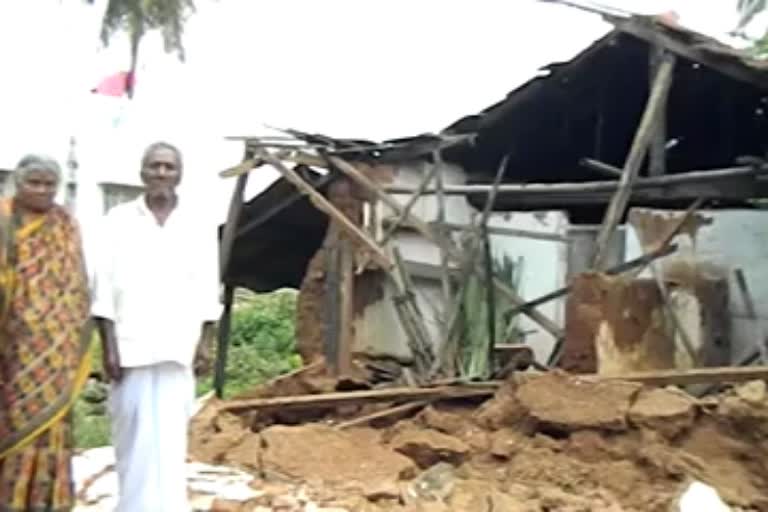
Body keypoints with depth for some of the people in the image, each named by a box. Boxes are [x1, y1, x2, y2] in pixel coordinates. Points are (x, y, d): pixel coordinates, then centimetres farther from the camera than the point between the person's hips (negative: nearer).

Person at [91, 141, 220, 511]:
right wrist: (108, 347, -6)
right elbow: (104, 285, 0)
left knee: (169, 436, -1)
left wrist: (201, 345, -1)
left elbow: (206, 290, 5)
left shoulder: (198, 225, 5)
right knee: (132, 434, 5)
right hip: (130, 345, 0)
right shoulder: (120, 219, 2)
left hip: (177, 348, 0)